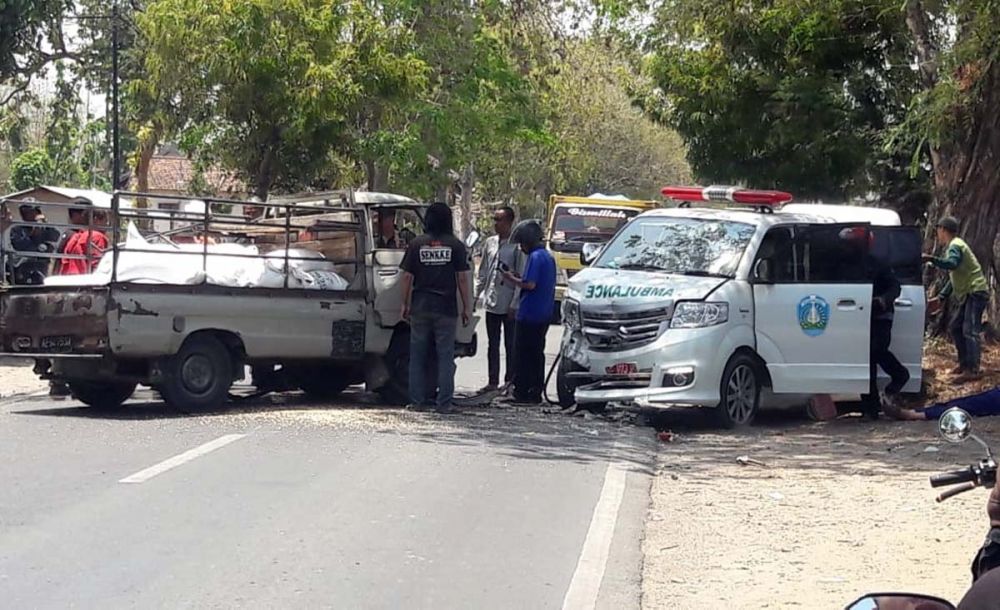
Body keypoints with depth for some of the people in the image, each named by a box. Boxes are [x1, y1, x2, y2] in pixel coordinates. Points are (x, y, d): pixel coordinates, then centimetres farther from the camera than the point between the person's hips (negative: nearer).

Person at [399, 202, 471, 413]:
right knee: (445, 356, 3)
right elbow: (462, 279, -2)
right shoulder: (455, 245, -2)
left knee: (418, 356, 9)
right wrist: (466, 307, 5)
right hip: (446, 308, -1)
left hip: (420, 308, 1)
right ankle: (444, 402, 0)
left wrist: (405, 304, 11)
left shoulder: (416, 244, 1)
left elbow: (407, 277, 3)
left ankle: (417, 400, 9)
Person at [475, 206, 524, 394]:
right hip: (492, 303, 6)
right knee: (493, 345, 11)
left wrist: (514, 304, -13)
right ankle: (493, 381, 17)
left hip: (509, 305, -6)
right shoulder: (490, 243, 8)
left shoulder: (516, 246, -10)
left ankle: (510, 381, 9)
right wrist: (480, 293, 10)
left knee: (510, 345, 3)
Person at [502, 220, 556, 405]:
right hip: (544, 315, 9)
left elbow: (530, 284, -22)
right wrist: (518, 277, 14)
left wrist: (511, 279, -7)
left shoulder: (535, 257, -15)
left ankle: (522, 393, -3)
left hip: (529, 315, -9)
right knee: (537, 354, 13)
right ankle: (536, 393, 16)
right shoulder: (548, 256, 15)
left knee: (524, 354, -4)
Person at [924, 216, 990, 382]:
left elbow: (951, 264, -35)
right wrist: (940, 297, 23)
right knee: (955, 327, 14)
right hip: (965, 294, 11)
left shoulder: (955, 246, -12)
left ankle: (973, 370, -21)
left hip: (976, 292, -11)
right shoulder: (954, 246, 19)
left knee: (970, 331, -16)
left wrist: (931, 259, -38)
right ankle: (964, 363, 19)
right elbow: (954, 278, 25)